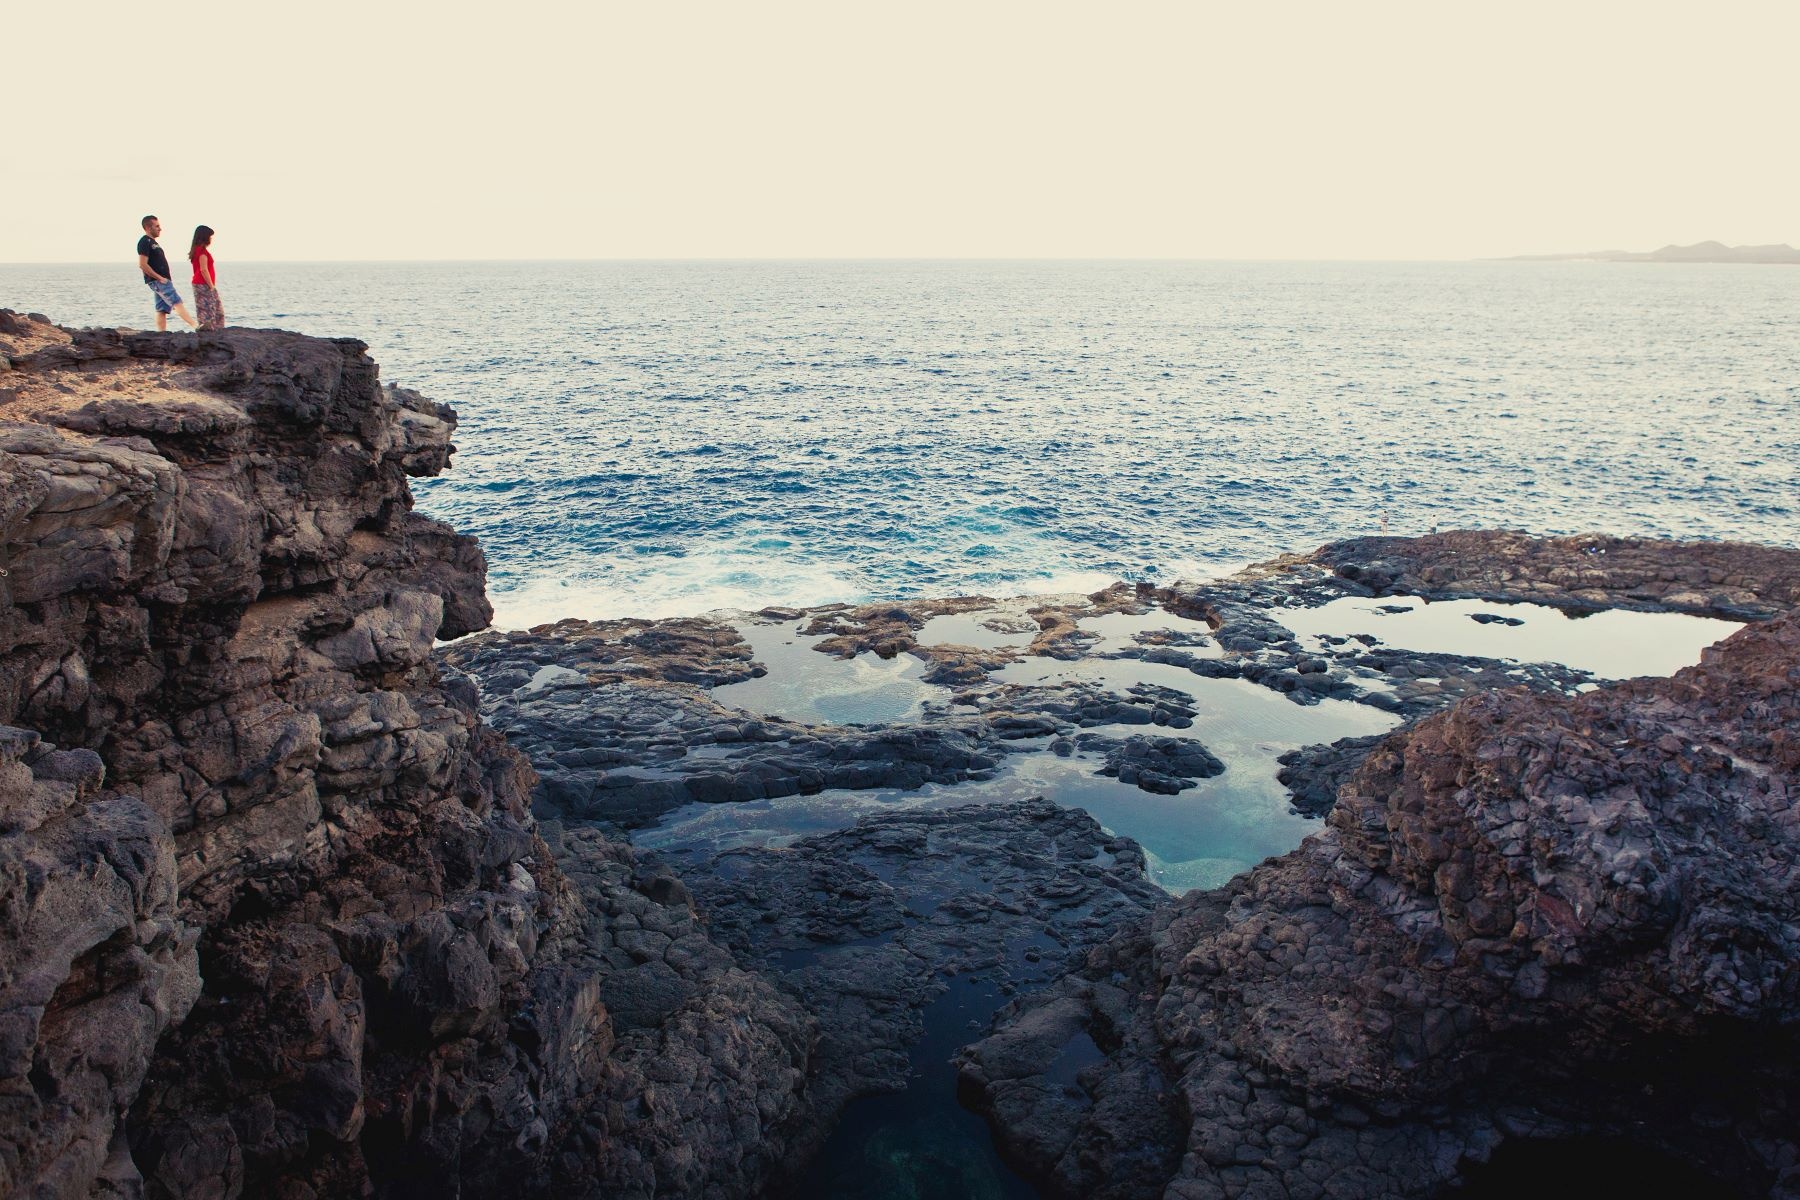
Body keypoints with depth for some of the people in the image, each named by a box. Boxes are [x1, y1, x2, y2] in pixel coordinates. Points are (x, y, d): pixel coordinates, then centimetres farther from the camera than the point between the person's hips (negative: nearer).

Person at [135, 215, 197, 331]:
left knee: (162, 310, 6)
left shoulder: (152, 242, 22)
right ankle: (196, 325, -30)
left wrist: (167, 279, 18)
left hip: (162, 280, 10)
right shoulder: (144, 242, -8)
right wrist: (159, 278, -17)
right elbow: (142, 265, -17)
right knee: (177, 302, -20)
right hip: (157, 281, -10)